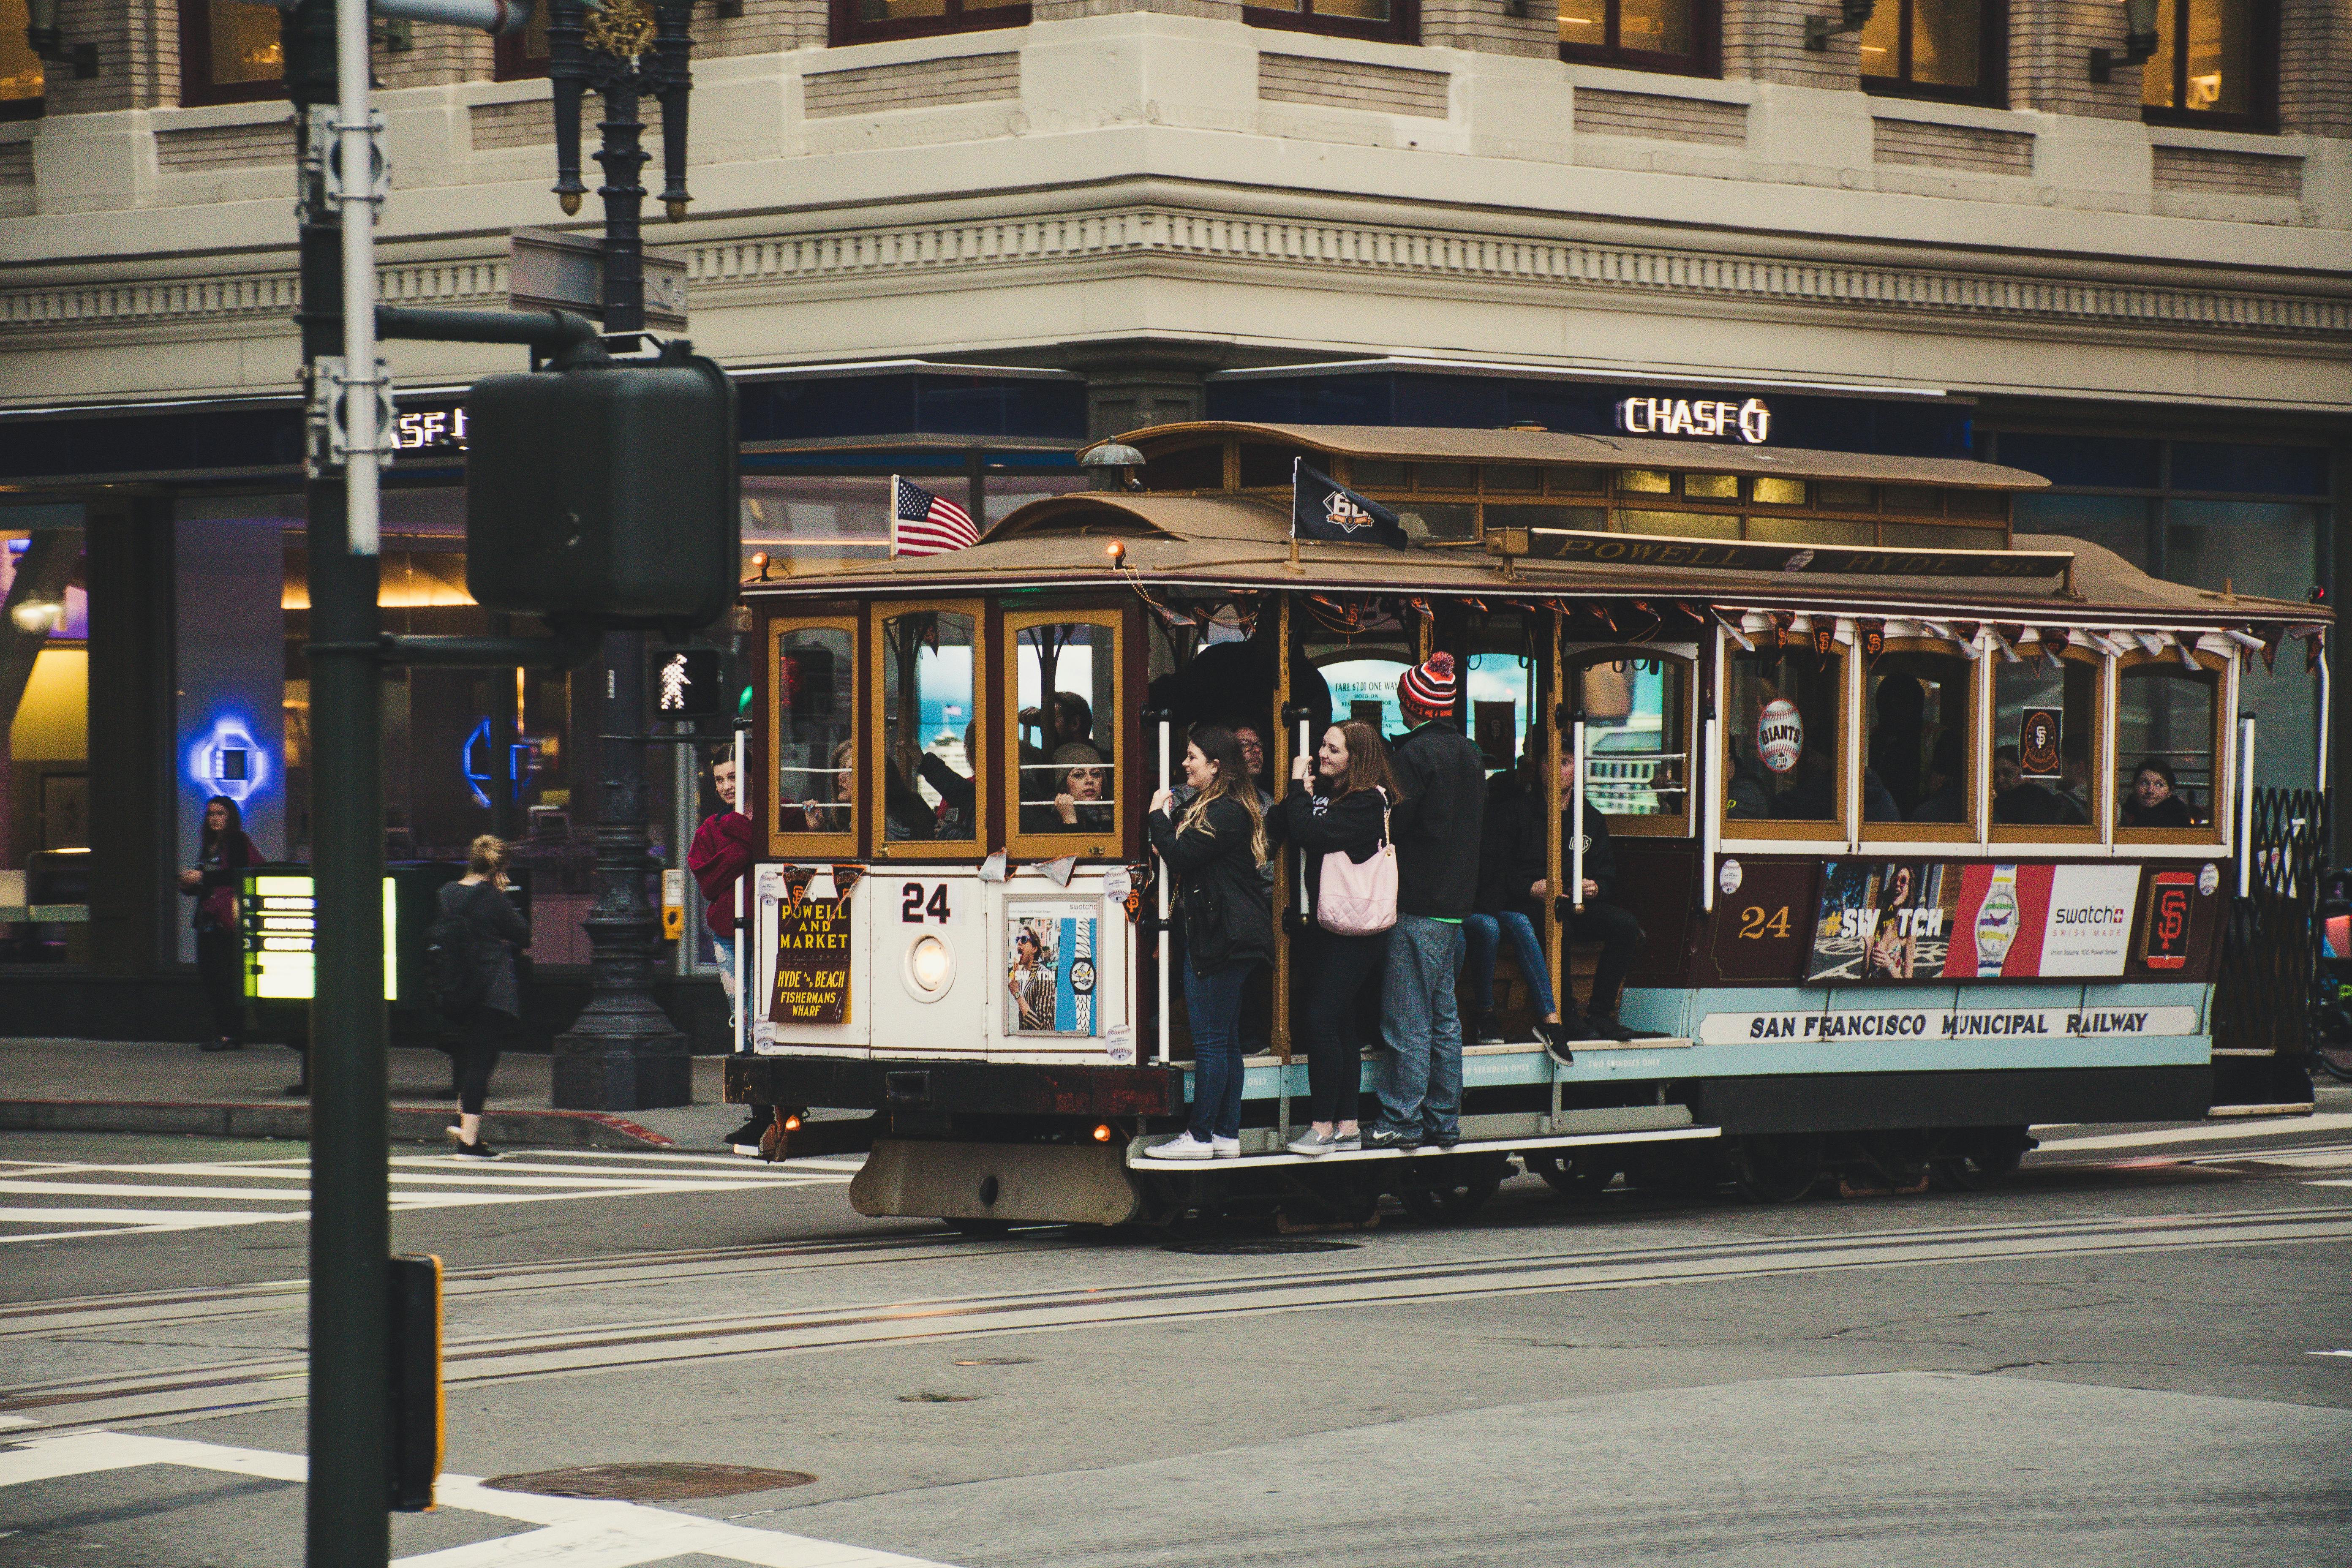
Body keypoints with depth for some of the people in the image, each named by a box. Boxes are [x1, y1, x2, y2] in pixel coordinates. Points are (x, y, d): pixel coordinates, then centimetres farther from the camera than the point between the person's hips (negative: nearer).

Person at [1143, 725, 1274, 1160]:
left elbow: (1180, 856, -21)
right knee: (1226, 1041, 13)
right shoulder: (1212, 808, 19)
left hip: (1223, 939, -11)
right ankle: (1227, 1133, 16)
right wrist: (1169, 818, 4)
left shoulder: (1226, 814, -16)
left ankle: (1200, 1137, -5)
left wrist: (1158, 817, -7)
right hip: (1216, 937, 11)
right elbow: (1183, 856, 17)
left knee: (1211, 1041, -7)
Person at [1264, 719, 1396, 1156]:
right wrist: (1298, 791, -8)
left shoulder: (1369, 801, -12)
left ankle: (1324, 1127, -7)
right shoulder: (1321, 789, 11)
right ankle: (1346, 1125, 15)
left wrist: (1299, 788, -12)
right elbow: (1275, 829, 6)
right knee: (1339, 1025, 11)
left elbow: (1313, 836, -23)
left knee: (1324, 1022, -11)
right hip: (1320, 923, 8)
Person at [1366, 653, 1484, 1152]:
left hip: (1417, 904, -8)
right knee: (1444, 1017, 13)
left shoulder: (1412, 755, -14)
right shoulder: (1470, 754, 11)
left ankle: (1402, 1120, -1)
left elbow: (1390, 825, -16)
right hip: (1456, 902, 8)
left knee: (1407, 1021, -3)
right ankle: (1444, 1120, 16)